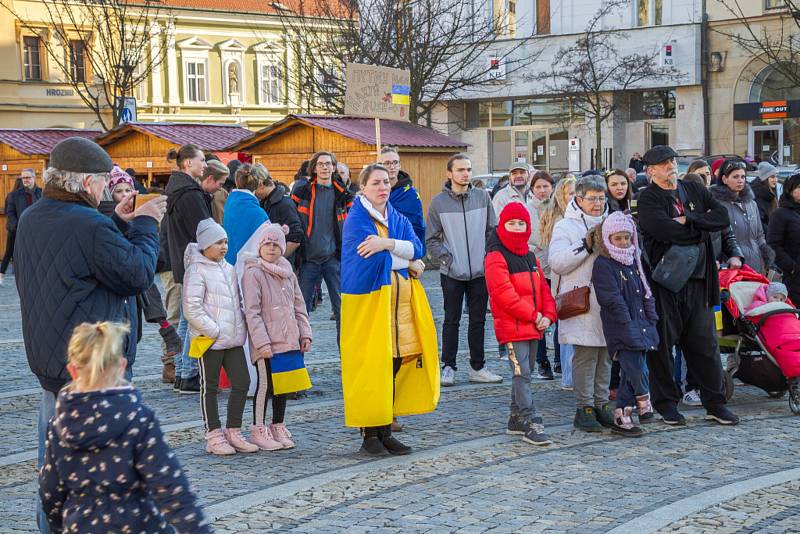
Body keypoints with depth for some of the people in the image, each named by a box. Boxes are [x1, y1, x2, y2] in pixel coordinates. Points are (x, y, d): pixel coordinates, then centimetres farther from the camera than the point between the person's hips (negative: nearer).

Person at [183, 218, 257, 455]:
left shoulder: (228, 269, 14)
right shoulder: (197, 271, -10)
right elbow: (192, 309, -16)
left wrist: (241, 327, 9)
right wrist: (214, 331, -17)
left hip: (233, 338, 7)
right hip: (210, 340, -7)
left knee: (242, 383, 4)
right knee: (210, 387, 4)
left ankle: (233, 432, 15)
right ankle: (214, 436, 10)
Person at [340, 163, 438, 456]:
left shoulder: (398, 220, 16)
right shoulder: (356, 220, -4)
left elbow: (417, 248, -1)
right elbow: (371, 258, -15)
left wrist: (388, 244, -19)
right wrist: (408, 262, -5)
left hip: (400, 300, 6)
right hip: (369, 300, -6)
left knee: (395, 367, 6)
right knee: (371, 368, -6)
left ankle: (386, 431, 14)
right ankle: (370, 435, 1)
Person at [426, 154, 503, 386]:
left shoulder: (482, 197, 3)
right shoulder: (439, 202, -3)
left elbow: (492, 231, 7)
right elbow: (431, 239, 0)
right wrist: (447, 259, -9)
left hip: (480, 271, 2)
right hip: (452, 273, -2)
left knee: (478, 320, 9)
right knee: (451, 321, 3)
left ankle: (478, 367, 17)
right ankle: (448, 367, 10)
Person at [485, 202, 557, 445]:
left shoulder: (530, 257, 17)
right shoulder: (496, 257, -10)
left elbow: (542, 287, 17)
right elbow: (503, 293, -17)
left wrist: (548, 315, -1)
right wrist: (534, 315, -16)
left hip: (534, 326, 8)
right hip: (511, 326, -8)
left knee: (523, 373, 14)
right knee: (522, 374, -12)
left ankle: (516, 419, 23)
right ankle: (531, 424, -15)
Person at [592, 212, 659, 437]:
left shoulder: (634, 262, 18)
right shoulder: (603, 265, -8)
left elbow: (646, 293, 21)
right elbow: (612, 298, -14)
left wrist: (651, 318, 11)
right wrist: (627, 322, -17)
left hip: (639, 325, 8)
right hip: (620, 330, -8)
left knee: (630, 373, 8)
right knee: (637, 369, -16)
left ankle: (622, 415, 13)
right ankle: (643, 402, 4)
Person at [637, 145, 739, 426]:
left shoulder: (695, 190, 12)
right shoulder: (648, 198, -5)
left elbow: (723, 217, 0)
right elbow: (665, 230, -21)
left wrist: (688, 220, -11)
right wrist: (701, 231, -7)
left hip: (697, 280, 5)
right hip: (663, 281, -4)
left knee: (705, 342, 8)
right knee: (662, 343, 2)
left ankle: (714, 403, 16)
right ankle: (666, 403, 14)